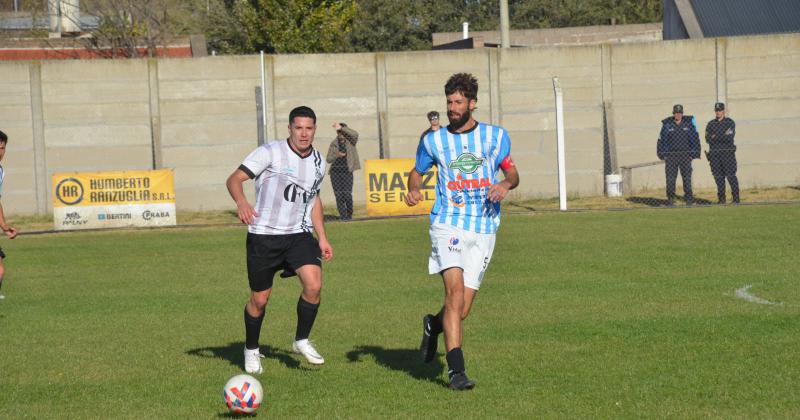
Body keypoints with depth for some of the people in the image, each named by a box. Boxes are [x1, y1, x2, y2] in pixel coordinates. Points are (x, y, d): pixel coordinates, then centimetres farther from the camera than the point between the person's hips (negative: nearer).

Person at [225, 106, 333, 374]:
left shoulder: (319, 162, 7)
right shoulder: (270, 153, -11)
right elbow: (234, 179, -17)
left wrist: (322, 238, 17)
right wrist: (241, 202, -38)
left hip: (299, 235, 4)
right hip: (263, 237, -4)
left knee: (314, 285, -18)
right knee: (260, 299, 4)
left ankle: (301, 341, 4)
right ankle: (251, 350, 29)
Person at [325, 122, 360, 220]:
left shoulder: (350, 141, 3)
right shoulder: (334, 144, 9)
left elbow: (355, 134, -20)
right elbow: (328, 159, 7)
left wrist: (341, 128, -26)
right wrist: (336, 155, -14)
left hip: (347, 171, -3)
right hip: (335, 172, 3)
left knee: (347, 194, -11)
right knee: (339, 195, -2)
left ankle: (349, 214, 8)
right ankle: (343, 215, 6)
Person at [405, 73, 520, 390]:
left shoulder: (496, 136, 7)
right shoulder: (433, 141, 6)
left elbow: (512, 171, 16)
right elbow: (417, 171, 20)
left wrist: (506, 184, -7)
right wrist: (414, 189, -2)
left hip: (484, 231, 2)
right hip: (449, 224, -2)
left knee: (462, 309, 2)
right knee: (455, 289, -23)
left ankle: (433, 326, 39)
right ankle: (456, 370, -22)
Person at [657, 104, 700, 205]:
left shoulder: (689, 123, 5)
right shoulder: (667, 124, 4)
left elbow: (695, 139, 6)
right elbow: (662, 140, 8)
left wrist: (694, 153, 1)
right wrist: (662, 154, 3)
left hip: (685, 155, 0)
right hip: (671, 155, 0)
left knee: (687, 178, 1)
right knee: (670, 178, -3)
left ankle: (689, 198, 8)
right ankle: (670, 198, 4)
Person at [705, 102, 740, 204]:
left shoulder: (729, 122, 3)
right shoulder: (710, 124, 14)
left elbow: (729, 137, -11)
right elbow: (708, 139, 3)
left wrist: (715, 137, -6)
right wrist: (722, 137, -9)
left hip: (727, 153, -4)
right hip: (714, 153, 4)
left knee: (731, 175, -7)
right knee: (718, 177, 3)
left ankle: (736, 198, -5)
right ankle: (721, 198, 8)